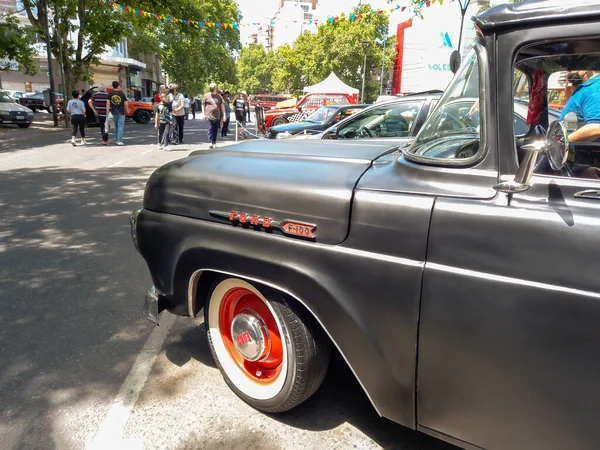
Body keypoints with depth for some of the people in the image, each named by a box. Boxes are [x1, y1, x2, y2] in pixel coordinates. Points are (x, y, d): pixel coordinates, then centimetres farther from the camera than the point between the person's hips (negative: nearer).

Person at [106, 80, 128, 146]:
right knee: (120, 127, -2)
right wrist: (126, 110, 9)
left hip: (113, 113, 3)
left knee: (116, 127, 17)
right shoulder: (122, 93, -5)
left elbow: (108, 103, -7)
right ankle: (119, 141, -8)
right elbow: (125, 104, -7)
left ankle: (116, 140, 20)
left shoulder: (110, 94, 0)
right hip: (121, 113, -3)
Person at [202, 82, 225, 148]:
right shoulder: (206, 95, 5)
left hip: (217, 116, 3)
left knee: (216, 130, 6)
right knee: (210, 129, -10)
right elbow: (203, 105, 10)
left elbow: (222, 106, 12)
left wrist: (224, 115, 6)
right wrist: (204, 114, 2)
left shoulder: (219, 96, 10)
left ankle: (214, 142, 15)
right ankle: (210, 142, -12)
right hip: (209, 115, -2)